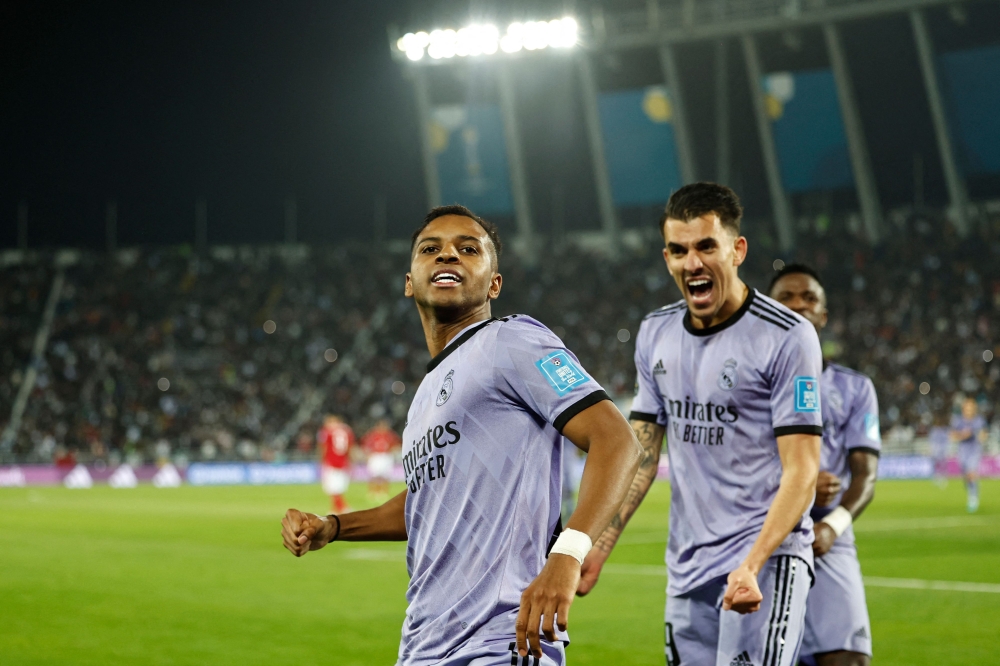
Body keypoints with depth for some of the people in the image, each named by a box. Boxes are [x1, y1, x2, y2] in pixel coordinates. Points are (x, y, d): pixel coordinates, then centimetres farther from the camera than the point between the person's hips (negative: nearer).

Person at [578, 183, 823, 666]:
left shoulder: (786, 336, -9)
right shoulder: (656, 333, 11)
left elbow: (801, 471, -13)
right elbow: (641, 457, 17)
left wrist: (752, 565, -25)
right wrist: (596, 549, 7)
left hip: (766, 559, -6)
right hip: (687, 569, 6)